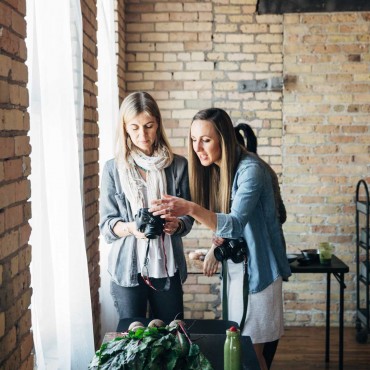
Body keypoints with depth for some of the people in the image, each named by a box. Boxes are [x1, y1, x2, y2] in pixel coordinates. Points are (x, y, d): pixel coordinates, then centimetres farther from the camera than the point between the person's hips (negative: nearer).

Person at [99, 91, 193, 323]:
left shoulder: (177, 165, 2)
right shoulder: (114, 168, 0)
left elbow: (188, 217, 6)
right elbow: (107, 224, 0)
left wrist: (177, 224, -17)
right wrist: (130, 228, -20)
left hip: (167, 267, 1)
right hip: (127, 268, -1)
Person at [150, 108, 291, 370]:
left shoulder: (250, 169, -20)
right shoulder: (213, 170, 5)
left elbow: (236, 224, -32)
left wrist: (191, 209, -46)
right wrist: (217, 245, -6)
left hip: (257, 269, -7)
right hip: (233, 267, 8)